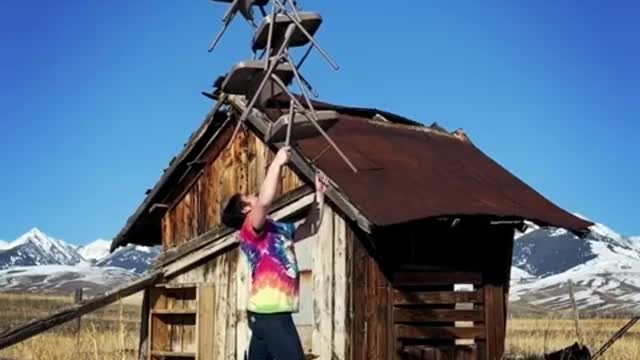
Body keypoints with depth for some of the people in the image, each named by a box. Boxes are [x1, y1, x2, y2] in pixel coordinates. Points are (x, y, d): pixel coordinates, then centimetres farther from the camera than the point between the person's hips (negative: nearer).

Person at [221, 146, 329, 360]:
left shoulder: (278, 229, 19)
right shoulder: (250, 229, -5)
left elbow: (310, 228, 30)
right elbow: (265, 201, -25)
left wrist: (319, 193, 23)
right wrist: (277, 163, -16)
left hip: (272, 312, 9)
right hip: (269, 311, -9)